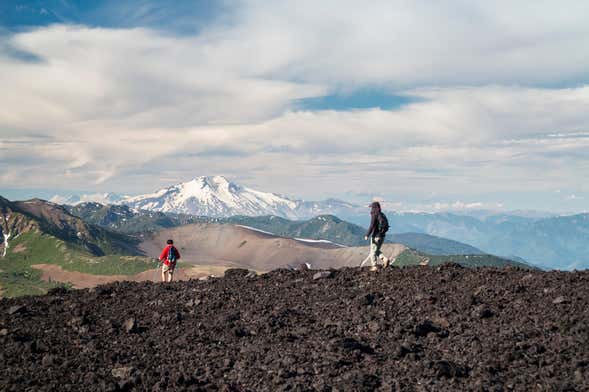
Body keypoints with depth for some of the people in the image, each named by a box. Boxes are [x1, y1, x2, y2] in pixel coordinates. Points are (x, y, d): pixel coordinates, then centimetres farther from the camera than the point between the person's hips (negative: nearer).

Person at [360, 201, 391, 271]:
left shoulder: (374, 215, -13)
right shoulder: (382, 215, 12)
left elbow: (372, 226, -21)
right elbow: (386, 226, 17)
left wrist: (367, 235, -17)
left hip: (375, 236, -8)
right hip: (382, 236, 8)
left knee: (373, 251, 4)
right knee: (377, 251, 19)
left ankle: (374, 266, 6)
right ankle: (385, 259, -2)